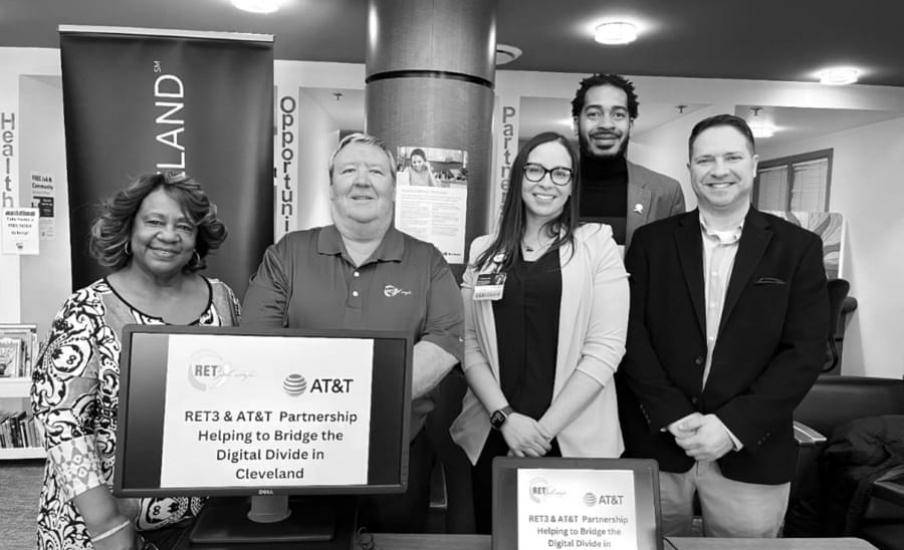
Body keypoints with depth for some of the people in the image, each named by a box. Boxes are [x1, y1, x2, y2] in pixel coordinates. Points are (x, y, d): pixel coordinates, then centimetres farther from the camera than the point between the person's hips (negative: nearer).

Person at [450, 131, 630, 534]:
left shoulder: (597, 244, 0)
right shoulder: (484, 250, 7)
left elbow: (605, 347, -7)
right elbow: (469, 342, 4)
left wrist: (545, 427, -11)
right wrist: (504, 416, -9)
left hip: (574, 438, -2)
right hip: (491, 435, 2)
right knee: (493, 535, 15)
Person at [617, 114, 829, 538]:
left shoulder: (798, 248, 1)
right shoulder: (651, 241, 2)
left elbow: (805, 351, -5)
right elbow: (631, 335, -4)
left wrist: (734, 424, -14)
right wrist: (675, 416, -13)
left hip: (751, 455, 0)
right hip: (656, 446, 1)